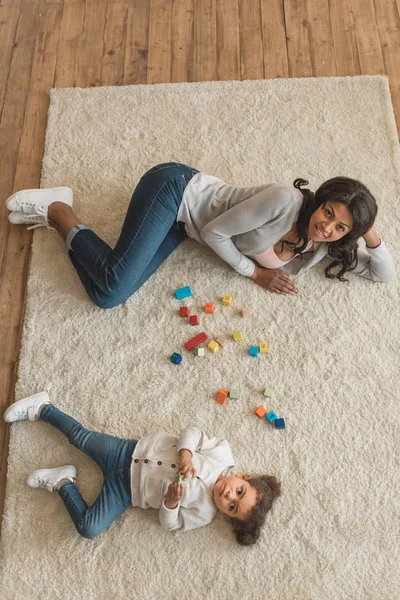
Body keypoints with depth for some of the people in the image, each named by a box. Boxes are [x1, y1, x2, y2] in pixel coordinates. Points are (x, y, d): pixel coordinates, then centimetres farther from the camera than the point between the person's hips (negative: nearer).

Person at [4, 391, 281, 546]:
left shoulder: (203, 514, -16)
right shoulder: (223, 455, -18)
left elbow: (170, 523, -7)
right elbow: (192, 433, -10)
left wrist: (171, 503, -28)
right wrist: (186, 453, -29)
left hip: (129, 489, 0)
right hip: (134, 451, 0)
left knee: (89, 528, -13)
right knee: (82, 437, 7)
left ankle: (63, 482, 8)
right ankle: (41, 407, 31)